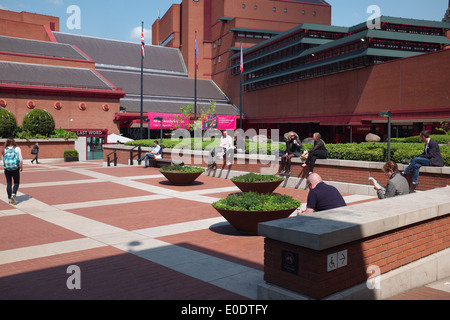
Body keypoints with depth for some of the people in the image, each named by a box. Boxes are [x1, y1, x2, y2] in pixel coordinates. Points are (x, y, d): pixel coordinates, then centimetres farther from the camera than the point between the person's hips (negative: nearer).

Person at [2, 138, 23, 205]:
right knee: (16, 183, 9)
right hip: (15, 168, -2)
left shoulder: (4, 150, 1)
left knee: (9, 183, 10)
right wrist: (21, 167, 5)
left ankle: (10, 198, 13)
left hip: (7, 169, 2)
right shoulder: (17, 149, -4)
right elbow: (20, 159, -4)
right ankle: (13, 195, -13)